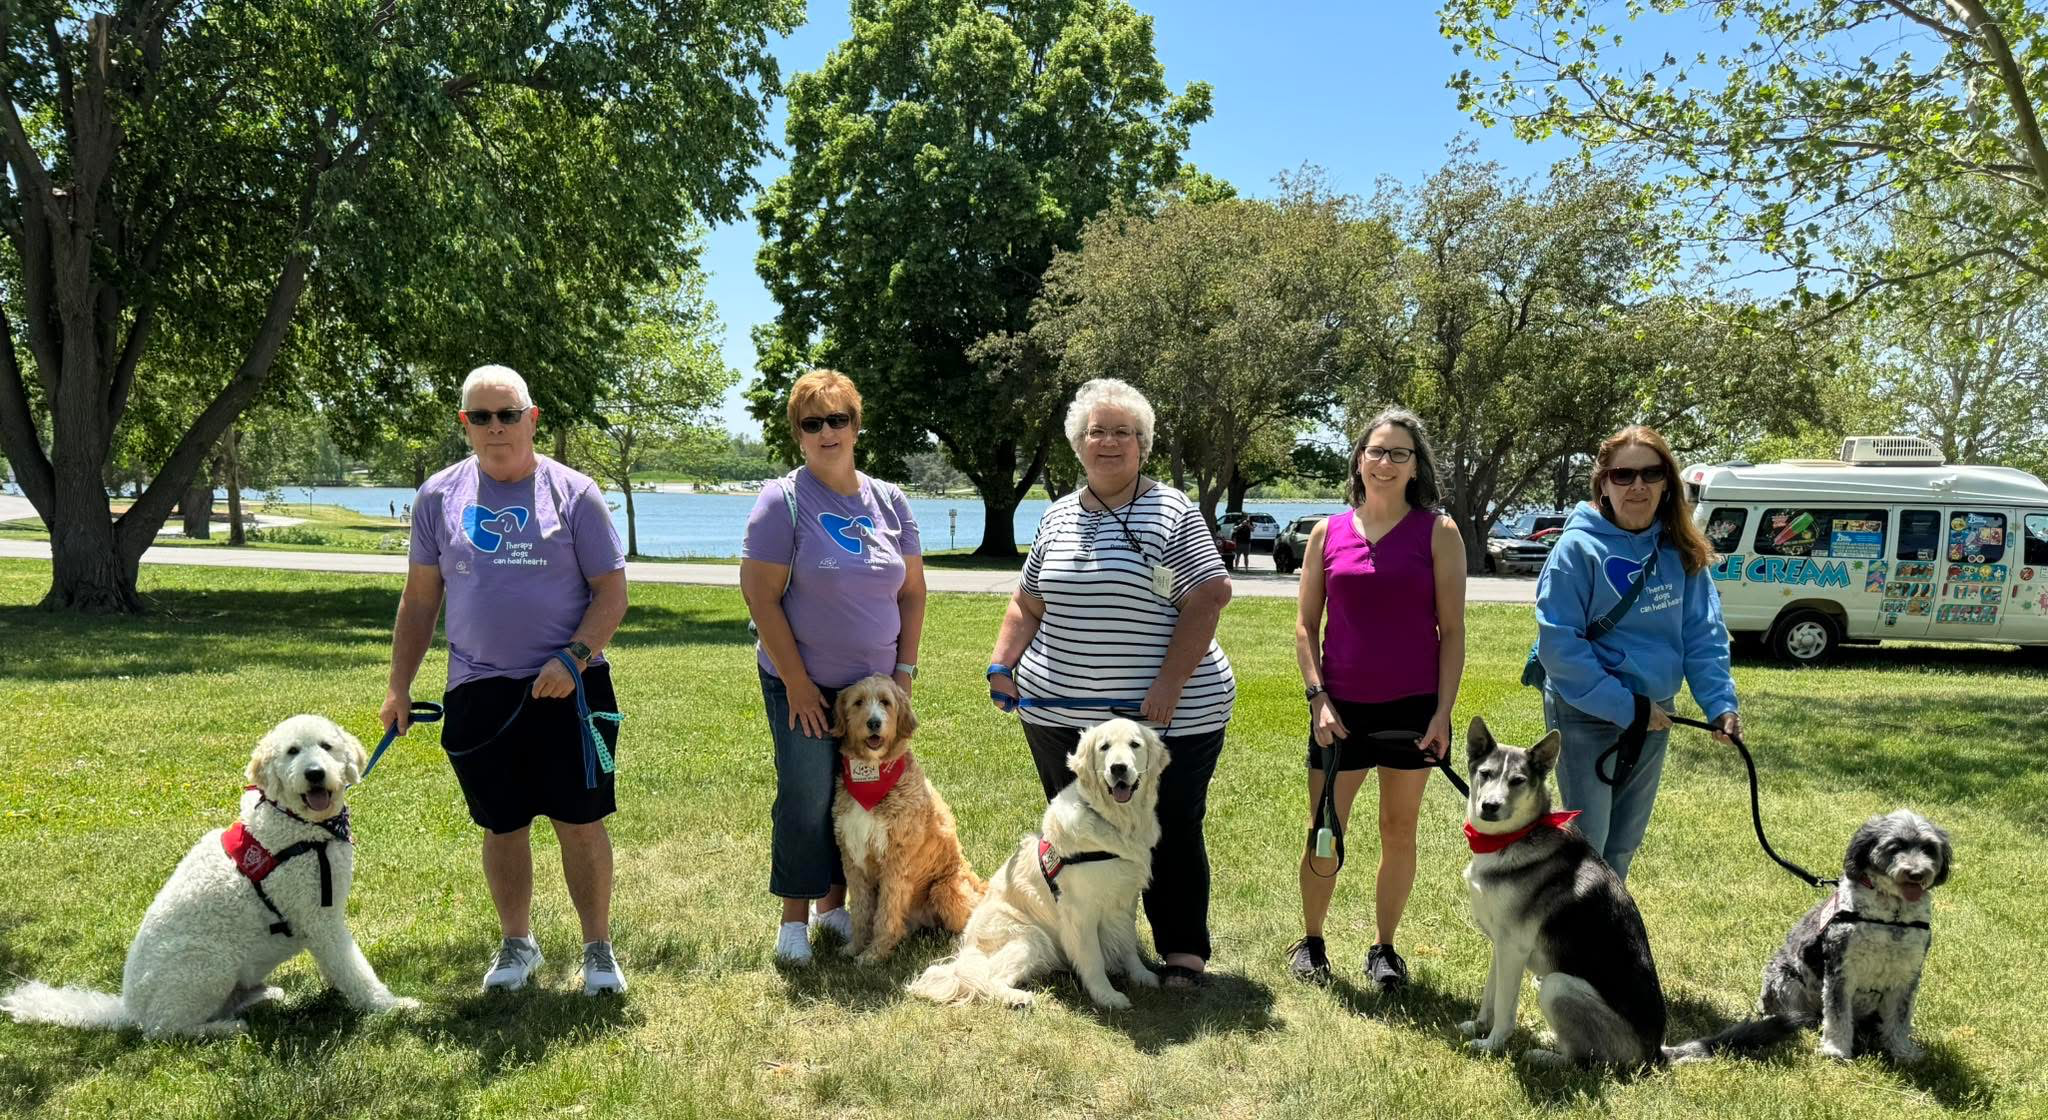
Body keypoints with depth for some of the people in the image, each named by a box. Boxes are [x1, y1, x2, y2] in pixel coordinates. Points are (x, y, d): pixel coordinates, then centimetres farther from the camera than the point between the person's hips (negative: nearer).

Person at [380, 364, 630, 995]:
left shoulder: (574, 493, -1)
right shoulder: (439, 497, 7)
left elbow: (611, 593, -3)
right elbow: (419, 599, 12)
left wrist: (574, 658, -17)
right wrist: (399, 685, 8)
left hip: (568, 687, -2)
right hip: (478, 691, 2)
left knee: (580, 822, 0)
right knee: (502, 826, 12)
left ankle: (598, 948, 16)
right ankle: (516, 944, 30)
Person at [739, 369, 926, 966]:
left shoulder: (890, 501, 4)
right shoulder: (783, 500, -10)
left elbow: (912, 591, 8)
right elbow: (760, 594, -13)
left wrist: (904, 670, 2)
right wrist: (797, 684, -14)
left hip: (874, 684, 4)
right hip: (804, 683, -4)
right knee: (807, 800, -1)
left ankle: (834, 904, 27)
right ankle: (794, 917, 15)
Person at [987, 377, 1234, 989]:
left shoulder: (1171, 511, -4)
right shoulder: (1058, 516, 11)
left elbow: (1207, 599, -11)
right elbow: (1028, 604, 16)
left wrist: (1168, 685, -18)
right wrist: (1002, 664, 0)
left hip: (1167, 714, -5)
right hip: (1060, 713, 5)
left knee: (1171, 834, 4)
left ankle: (1184, 952, 17)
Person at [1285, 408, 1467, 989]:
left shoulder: (1438, 532, -2)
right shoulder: (1328, 533, 3)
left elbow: (1452, 630, -3)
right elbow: (1305, 625, 5)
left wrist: (1443, 712, -9)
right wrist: (1318, 697, -5)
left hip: (1412, 706, -1)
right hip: (1340, 709, 1)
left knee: (1399, 832, 10)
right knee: (1324, 835, 7)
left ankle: (1384, 948, 24)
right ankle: (1310, 942, 24)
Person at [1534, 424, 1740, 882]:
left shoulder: (1680, 551, 1)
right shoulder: (1579, 547, -15)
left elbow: (1703, 634, 1)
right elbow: (1558, 643, -19)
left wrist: (1720, 702, -14)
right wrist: (1625, 706, -21)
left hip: (1652, 714, 6)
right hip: (1586, 715, -5)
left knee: (1625, 841, 17)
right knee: (1586, 842, 0)